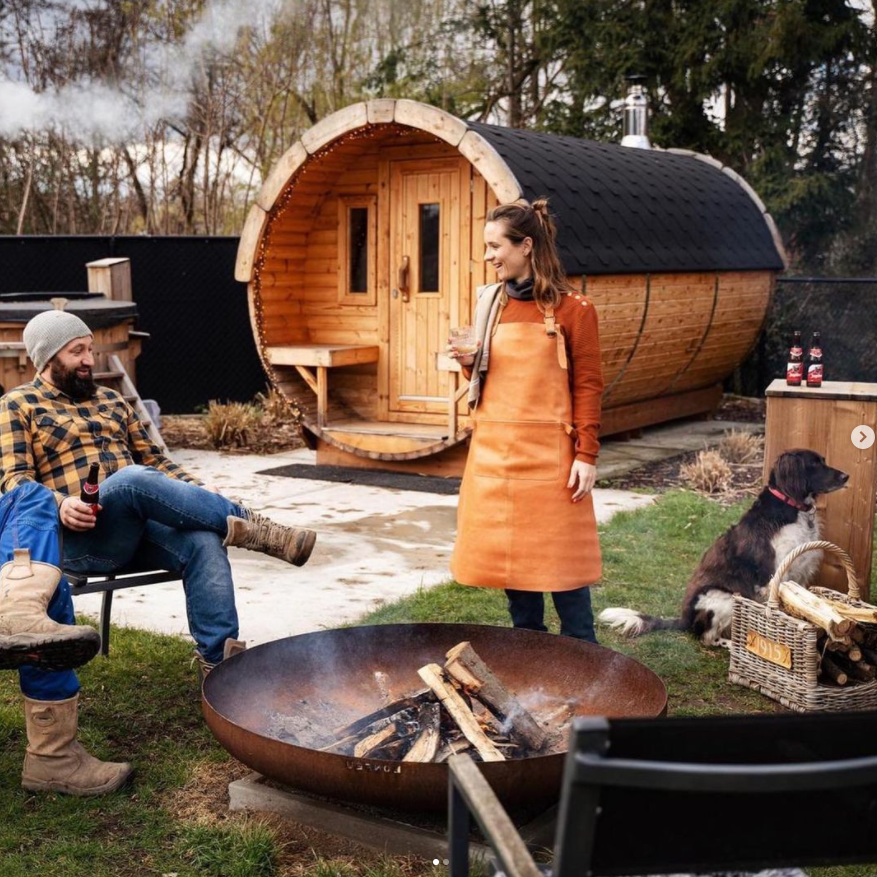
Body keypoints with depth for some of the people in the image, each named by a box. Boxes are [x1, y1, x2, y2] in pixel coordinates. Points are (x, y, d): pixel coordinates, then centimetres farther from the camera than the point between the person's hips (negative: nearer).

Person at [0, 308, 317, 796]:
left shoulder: (112, 402, 26)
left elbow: (156, 462, 25)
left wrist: (203, 497, 8)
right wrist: (60, 504, -23)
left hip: (140, 528, 5)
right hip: (80, 536, -5)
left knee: (204, 544, -28)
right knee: (133, 480, -35)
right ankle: (245, 525, -20)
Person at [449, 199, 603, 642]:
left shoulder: (572, 309, -6)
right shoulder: (491, 302, 11)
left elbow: (587, 386, -7)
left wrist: (586, 455, -13)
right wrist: (470, 364, -2)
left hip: (547, 452, -5)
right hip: (495, 449, 6)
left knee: (558, 555, -1)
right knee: (511, 553, 10)